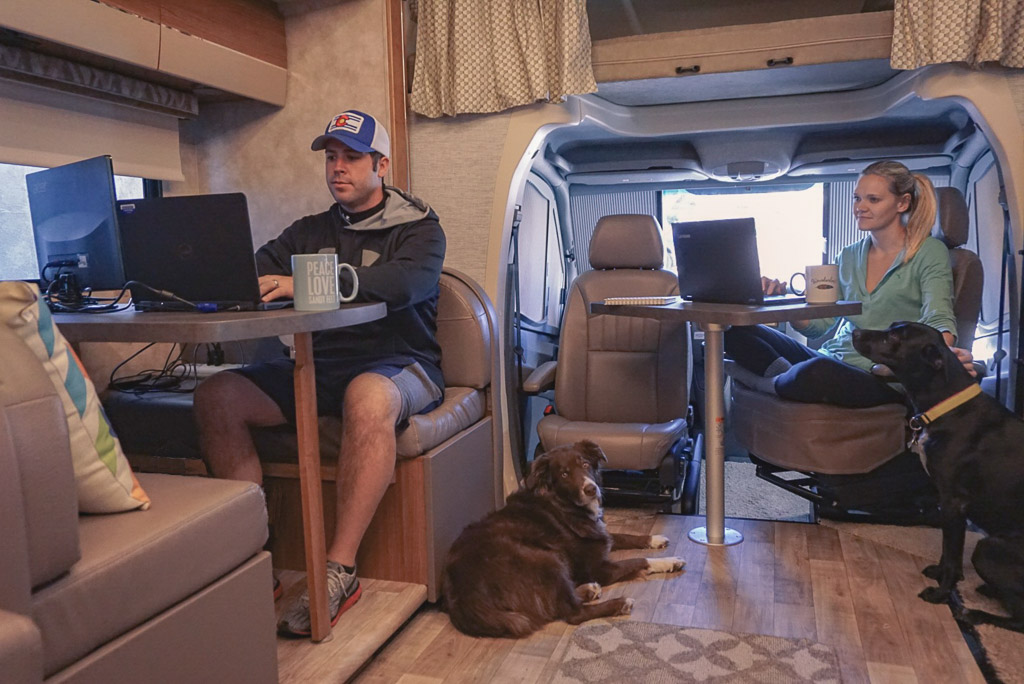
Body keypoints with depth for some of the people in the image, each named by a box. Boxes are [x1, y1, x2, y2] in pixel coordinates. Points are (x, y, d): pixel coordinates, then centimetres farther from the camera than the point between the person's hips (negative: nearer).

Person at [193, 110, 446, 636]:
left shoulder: (418, 227, 4)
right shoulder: (311, 231, 21)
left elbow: (409, 281, -19)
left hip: (400, 365, -5)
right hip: (322, 366, 5)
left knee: (367, 397, -40)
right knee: (217, 394, -16)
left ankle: (339, 570, -31)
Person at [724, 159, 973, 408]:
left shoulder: (929, 252, 0)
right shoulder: (849, 257, 16)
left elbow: (938, 320, -13)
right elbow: (817, 324, 12)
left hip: (883, 378, -5)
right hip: (831, 361, 5)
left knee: (818, 372, -41)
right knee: (737, 330, -10)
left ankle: (767, 384, -12)